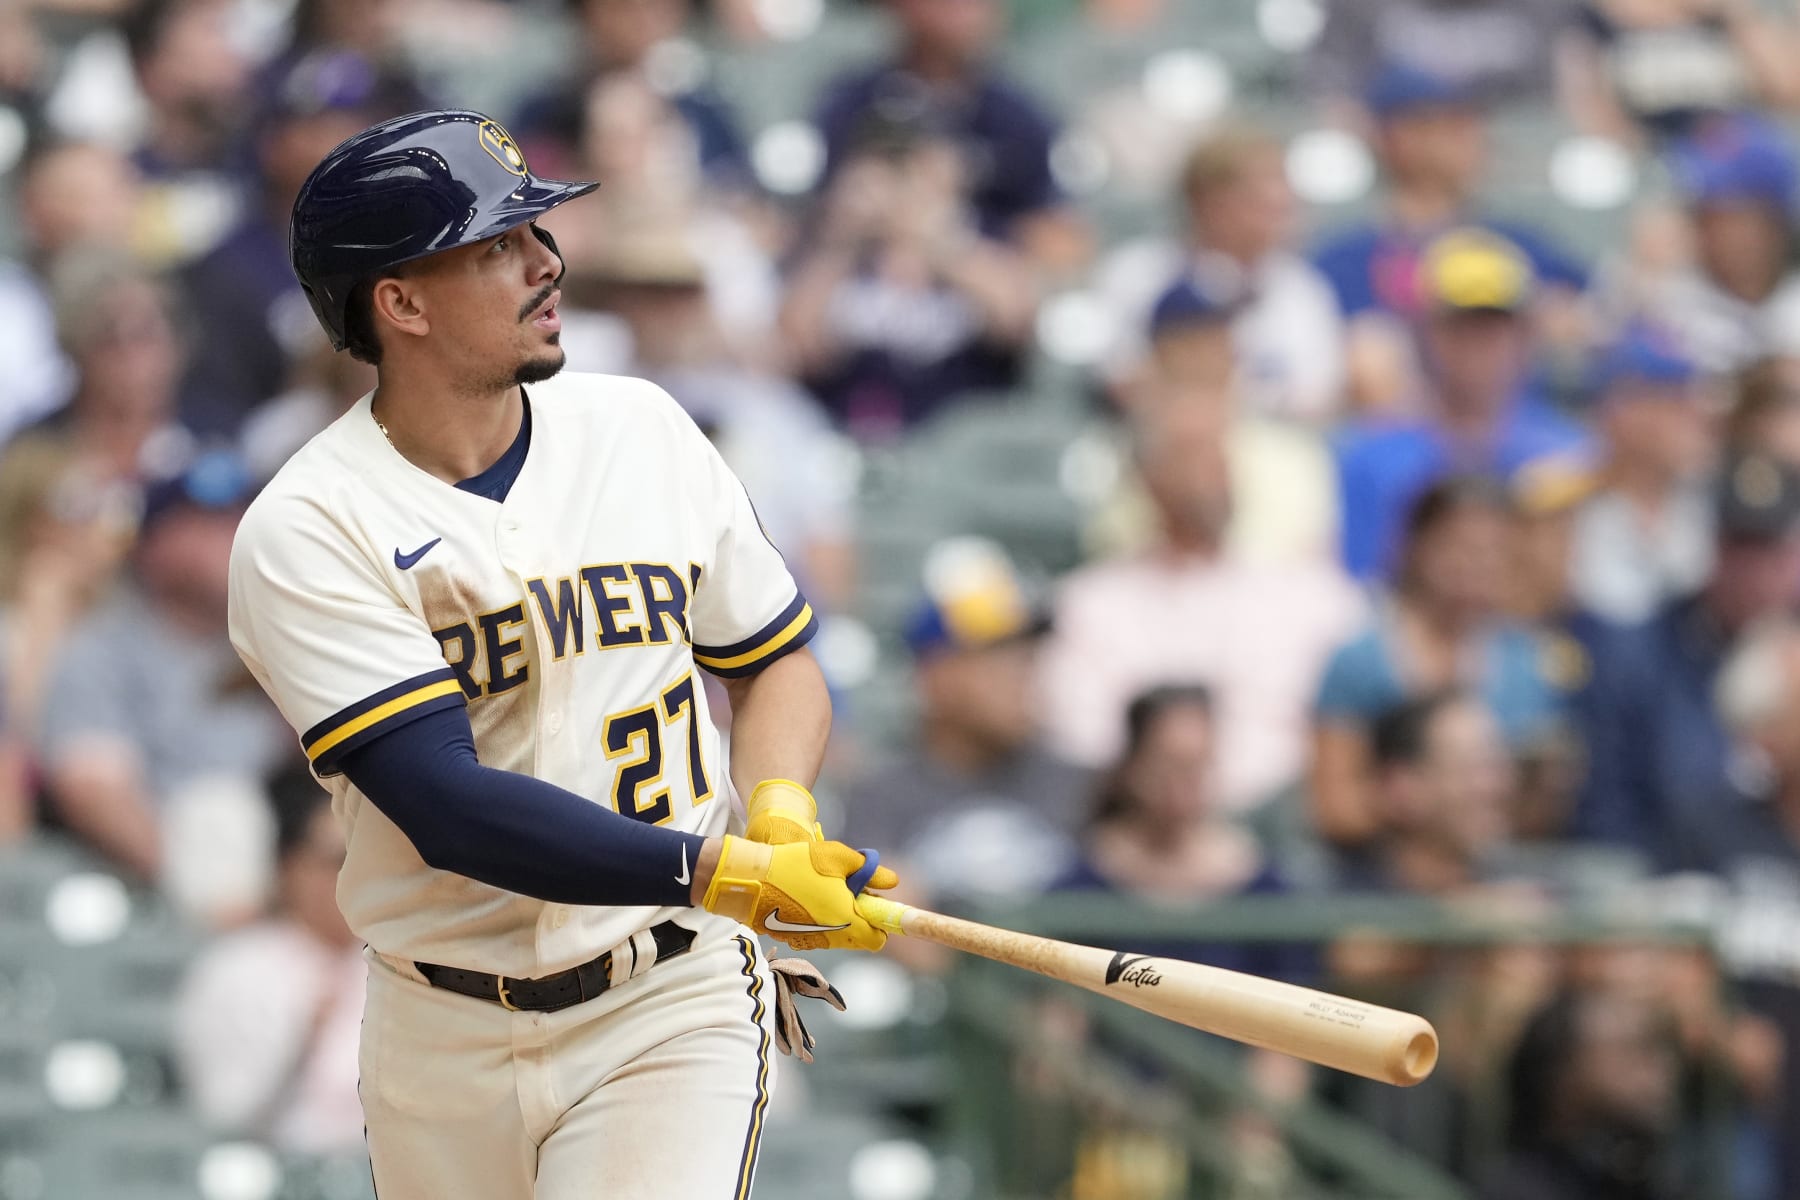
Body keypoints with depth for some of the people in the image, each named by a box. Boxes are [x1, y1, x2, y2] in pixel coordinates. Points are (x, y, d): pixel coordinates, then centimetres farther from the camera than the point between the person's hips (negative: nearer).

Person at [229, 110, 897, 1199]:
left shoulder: (641, 431, 5)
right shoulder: (305, 535, -11)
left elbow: (778, 657, 15)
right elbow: (452, 811, -21)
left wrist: (779, 814, -7)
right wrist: (718, 873, -29)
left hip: (673, 1011, 1)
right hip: (446, 1053, -1)